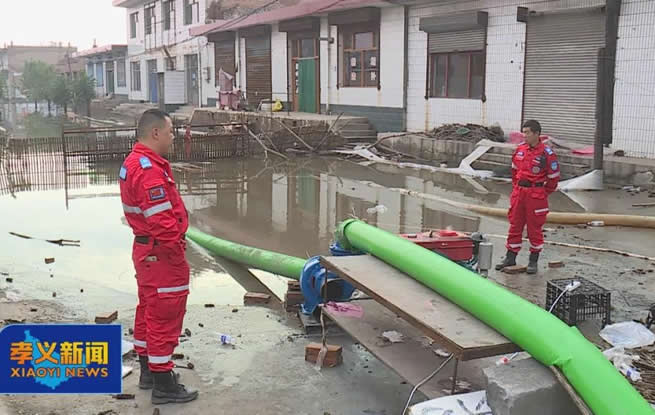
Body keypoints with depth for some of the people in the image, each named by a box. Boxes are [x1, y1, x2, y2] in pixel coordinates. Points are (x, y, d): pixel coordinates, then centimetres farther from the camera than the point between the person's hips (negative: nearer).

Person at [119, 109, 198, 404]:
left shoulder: (132, 163, 10)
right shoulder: (149, 171, -24)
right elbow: (162, 222, -28)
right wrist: (177, 253, -16)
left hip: (144, 249, 11)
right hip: (161, 254, -11)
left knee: (149, 310, 20)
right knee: (165, 315, -2)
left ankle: (148, 371, 35)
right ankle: (163, 384, 9)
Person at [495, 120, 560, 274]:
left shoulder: (547, 153, -12)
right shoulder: (520, 149, 6)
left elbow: (554, 177, -5)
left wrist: (543, 193, -1)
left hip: (536, 195, -5)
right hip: (518, 192, 5)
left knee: (535, 228, 5)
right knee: (514, 226, 11)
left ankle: (534, 261, 17)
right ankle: (510, 258, 21)